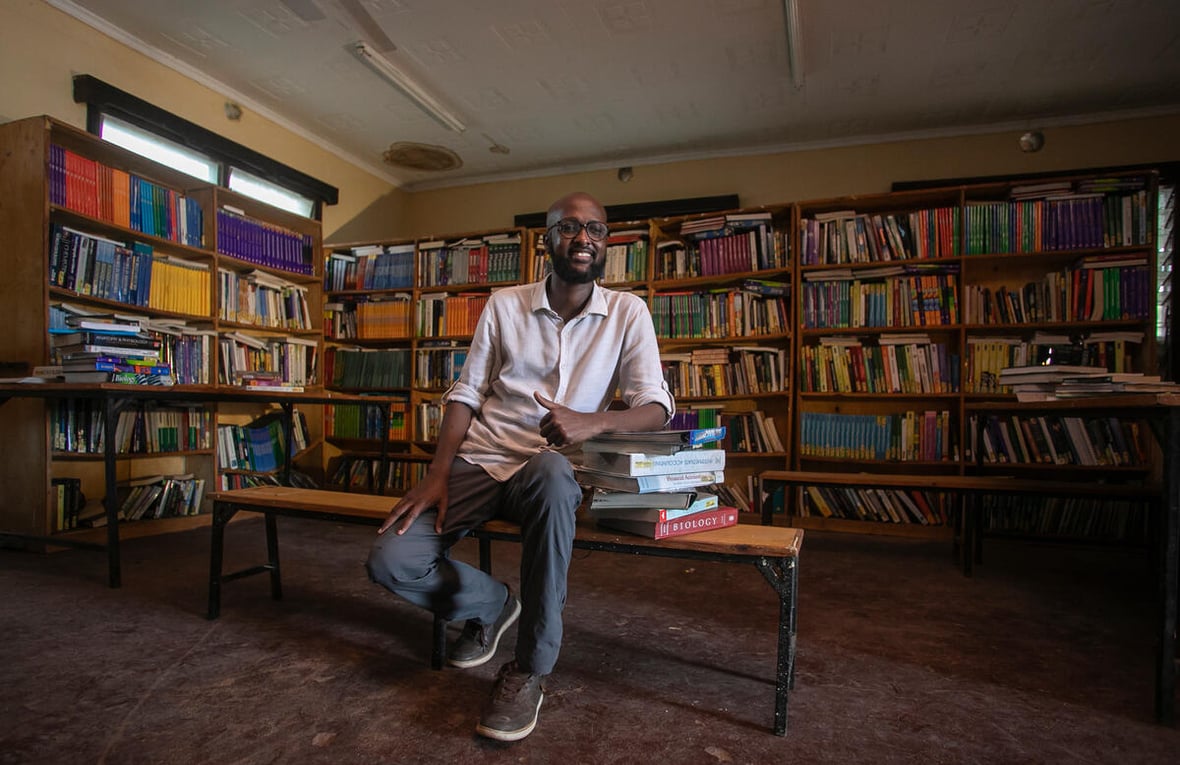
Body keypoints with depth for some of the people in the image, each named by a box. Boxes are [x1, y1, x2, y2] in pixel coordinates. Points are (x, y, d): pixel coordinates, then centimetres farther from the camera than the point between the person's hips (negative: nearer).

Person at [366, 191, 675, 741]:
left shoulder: (627, 313, 0)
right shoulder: (504, 304, 6)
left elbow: (656, 408, -7)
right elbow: (467, 393, 7)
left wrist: (591, 421, -28)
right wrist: (437, 474, -7)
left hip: (554, 471, -2)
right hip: (481, 463, 3)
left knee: (548, 472, -40)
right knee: (391, 561, -17)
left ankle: (529, 670, -21)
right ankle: (492, 604, 17)